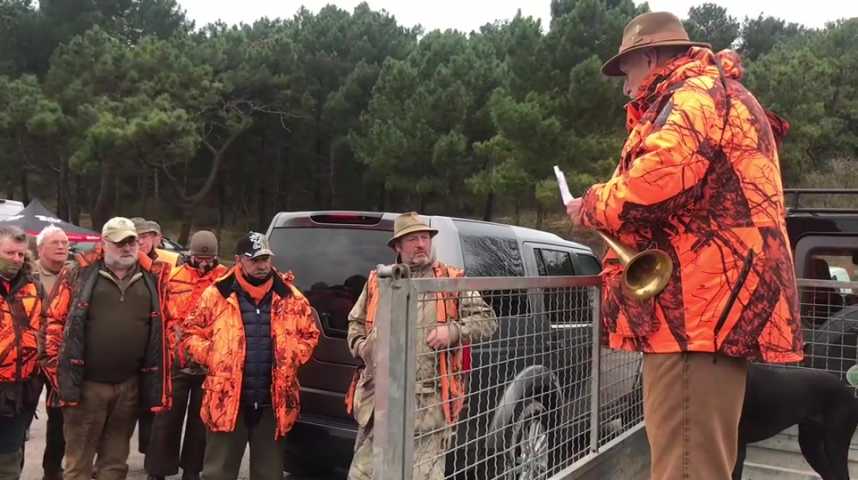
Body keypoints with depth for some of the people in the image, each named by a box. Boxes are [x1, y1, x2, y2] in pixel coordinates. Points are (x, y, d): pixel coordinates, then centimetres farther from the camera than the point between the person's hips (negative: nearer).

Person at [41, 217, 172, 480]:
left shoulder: (153, 277, 5)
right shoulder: (79, 273, -2)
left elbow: (160, 329, 11)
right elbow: (55, 321, 0)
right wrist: (57, 368, -4)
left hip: (130, 386, 3)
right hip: (86, 383, -2)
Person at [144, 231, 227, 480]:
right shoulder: (174, 277, 2)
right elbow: (161, 316, 2)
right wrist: (173, 344, -5)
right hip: (177, 360, 0)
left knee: (200, 419, 13)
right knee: (168, 417, 8)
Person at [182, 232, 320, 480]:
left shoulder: (290, 297, 3)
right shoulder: (217, 295, -2)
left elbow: (310, 334, 13)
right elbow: (192, 333, 7)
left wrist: (293, 358, -2)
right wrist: (214, 358, -6)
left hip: (273, 403, 2)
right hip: (226, 400, -1)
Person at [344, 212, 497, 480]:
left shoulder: (452, 280, 5)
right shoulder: (377, 281, 14)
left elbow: (487, 321, 4)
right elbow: (355, 322, 25)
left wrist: (454, 331, -13)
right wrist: (360, 346, 5)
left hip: (428, 402, -3)